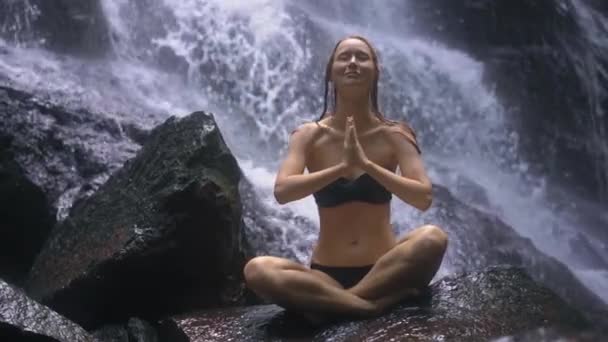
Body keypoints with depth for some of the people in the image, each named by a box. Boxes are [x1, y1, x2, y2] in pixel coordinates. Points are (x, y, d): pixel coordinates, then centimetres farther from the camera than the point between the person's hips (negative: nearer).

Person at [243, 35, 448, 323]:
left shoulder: (394, 135, 0)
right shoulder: (309, 135, 0)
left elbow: (423, 197, -12)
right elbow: (282, 191, -15)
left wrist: (366, 164, -21)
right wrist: (341, 167, -24)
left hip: (383, 270, 0)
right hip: (327, 273, 0)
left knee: (433, 237, -30)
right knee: (256, 270, -27)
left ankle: (332, 304, -25)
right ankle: (376, 304, -28)